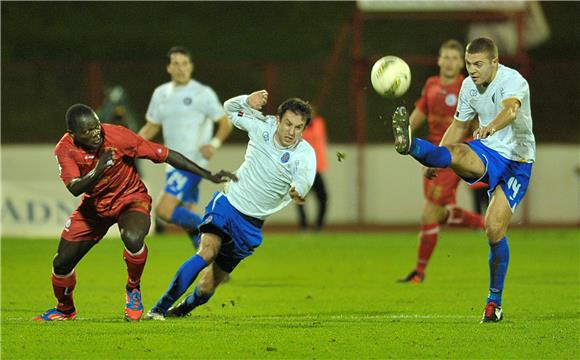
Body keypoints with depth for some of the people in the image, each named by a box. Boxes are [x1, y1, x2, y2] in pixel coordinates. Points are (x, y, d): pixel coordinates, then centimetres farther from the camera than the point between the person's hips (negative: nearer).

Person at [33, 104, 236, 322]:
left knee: (133, 238, -36)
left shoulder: (117, 136, -26)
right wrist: (99, 169, -48)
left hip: (130, 198, -3)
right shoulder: (65, 150, -19)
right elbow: (75, 189, -30)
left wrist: (209, 176, -21)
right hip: (95, 205, 3)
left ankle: (133, 288, -6)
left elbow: (165, 155, -22)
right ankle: (65, 310, 33)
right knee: (62, 263, 1)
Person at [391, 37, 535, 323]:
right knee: (458, 154, -32)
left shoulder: (513, 82, -20)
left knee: (494, 229, -11)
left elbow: (510, 109, -43)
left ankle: (495, 301, 3)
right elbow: (459, 126, 16)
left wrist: (491, 127, -64)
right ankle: (410, 145, -63)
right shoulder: (469, 85, 2)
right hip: (487, 151, 4)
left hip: (517, 160, -4)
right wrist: (436, 158, 7)